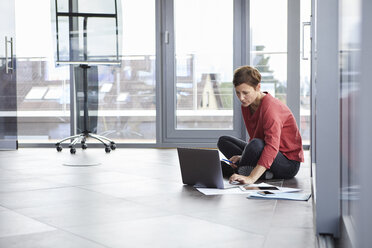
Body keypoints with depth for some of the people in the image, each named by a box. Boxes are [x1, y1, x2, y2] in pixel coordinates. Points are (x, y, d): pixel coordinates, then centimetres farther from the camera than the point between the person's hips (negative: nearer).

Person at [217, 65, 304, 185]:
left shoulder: (270, 106, -26)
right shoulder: (246, 106, 1)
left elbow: (272, 146, -37)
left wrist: (251, 178, -46)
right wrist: (243, 157, -12)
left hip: (288, 163, -9)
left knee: (256, 144, -38)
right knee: (223, 141, 6)